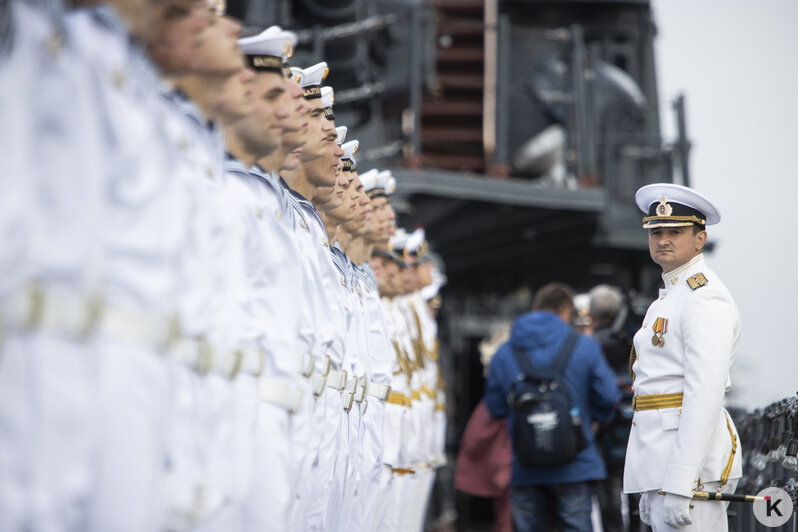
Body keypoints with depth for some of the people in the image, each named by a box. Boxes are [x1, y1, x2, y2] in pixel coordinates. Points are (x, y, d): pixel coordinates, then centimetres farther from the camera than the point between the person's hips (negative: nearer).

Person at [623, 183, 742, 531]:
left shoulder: (706, 299, -12)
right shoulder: (668, 299, 20)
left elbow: (705, 395, -21)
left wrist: (678, 486, -25)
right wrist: (650, 487, 21)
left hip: (691, 457, -10)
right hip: (662, 457, 10)